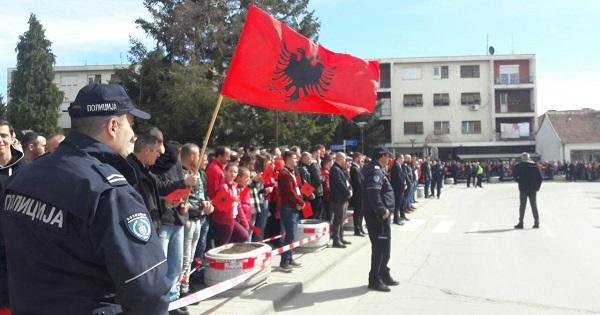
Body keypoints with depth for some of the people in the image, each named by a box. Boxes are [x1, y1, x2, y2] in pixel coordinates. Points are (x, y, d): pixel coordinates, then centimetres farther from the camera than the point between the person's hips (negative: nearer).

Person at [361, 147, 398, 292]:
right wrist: (382, 210, -24)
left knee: (384, 246, 18)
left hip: (381, 214, 11)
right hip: (377, 215, -11)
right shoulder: (375, 171, -17)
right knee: (380, 246, -6)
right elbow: (373, 193, -29)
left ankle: (384, 275, 29)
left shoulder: (377, 170, 17)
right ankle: (375, 279, 1)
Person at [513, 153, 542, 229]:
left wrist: (519, 181, 5)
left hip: (523, 188, -3)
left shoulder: (519, 166, -5)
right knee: (534, 205, 9)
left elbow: (514, 175, -10)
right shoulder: (535, 166, 5)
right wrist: (538, 186, 10)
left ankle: (521, 223, 2)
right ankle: (536, 222, 8)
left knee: (522, 205, 2)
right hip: (533, 188, 3)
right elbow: (540, 177, 4)